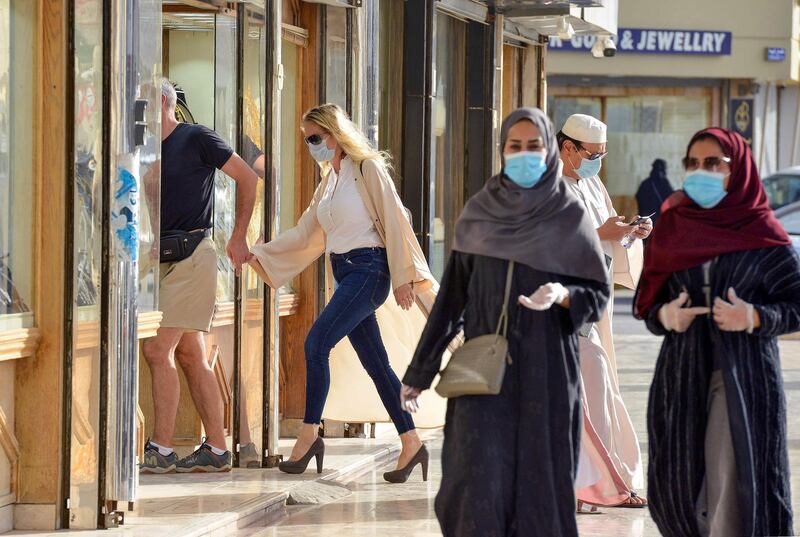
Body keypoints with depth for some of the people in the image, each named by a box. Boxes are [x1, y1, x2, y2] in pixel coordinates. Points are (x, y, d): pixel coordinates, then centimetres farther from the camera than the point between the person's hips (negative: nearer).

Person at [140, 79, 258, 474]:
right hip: (163, 259, 8)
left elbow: (247, 177, -2)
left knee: (157, 350, -13)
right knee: (190, 357, 9)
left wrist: (238, 237, -2)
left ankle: (161, 450, -10)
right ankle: (216, 450, 13)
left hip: (191, 254, -8)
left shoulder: (196, 139, -6)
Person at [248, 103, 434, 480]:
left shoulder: (368, 169, -6)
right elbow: (304, 234, 19)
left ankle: (309, 434, -15)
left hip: (368, 270, -8)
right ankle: (411, 444, 9)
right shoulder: (329, 181, 18)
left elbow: (393, 223, -9)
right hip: (345, 275, 8)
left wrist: (402, 278, -13)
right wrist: (257, 255, 13)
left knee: (316, 342, -19)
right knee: (375, 362, 6)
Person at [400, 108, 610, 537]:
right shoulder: (478, 214, 6)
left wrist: (562, 296, -21)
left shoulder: (569, 216, 0)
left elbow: (597, 293, 2)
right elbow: (453, 295, 9)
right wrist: (419, 371, 8)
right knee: (479, 477, -8)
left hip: (545, 368, -1)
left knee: (540, 481, 0)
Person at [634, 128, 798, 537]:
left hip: (744, 377, -4)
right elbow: (647, 305, 12)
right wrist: (664, 316, -10)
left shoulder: (765, 238, -1)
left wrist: (754, 318, -19)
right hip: (682, 377, 4)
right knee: (679, 487, 3)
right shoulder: (672, 229, 9)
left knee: (736, 486, -9)